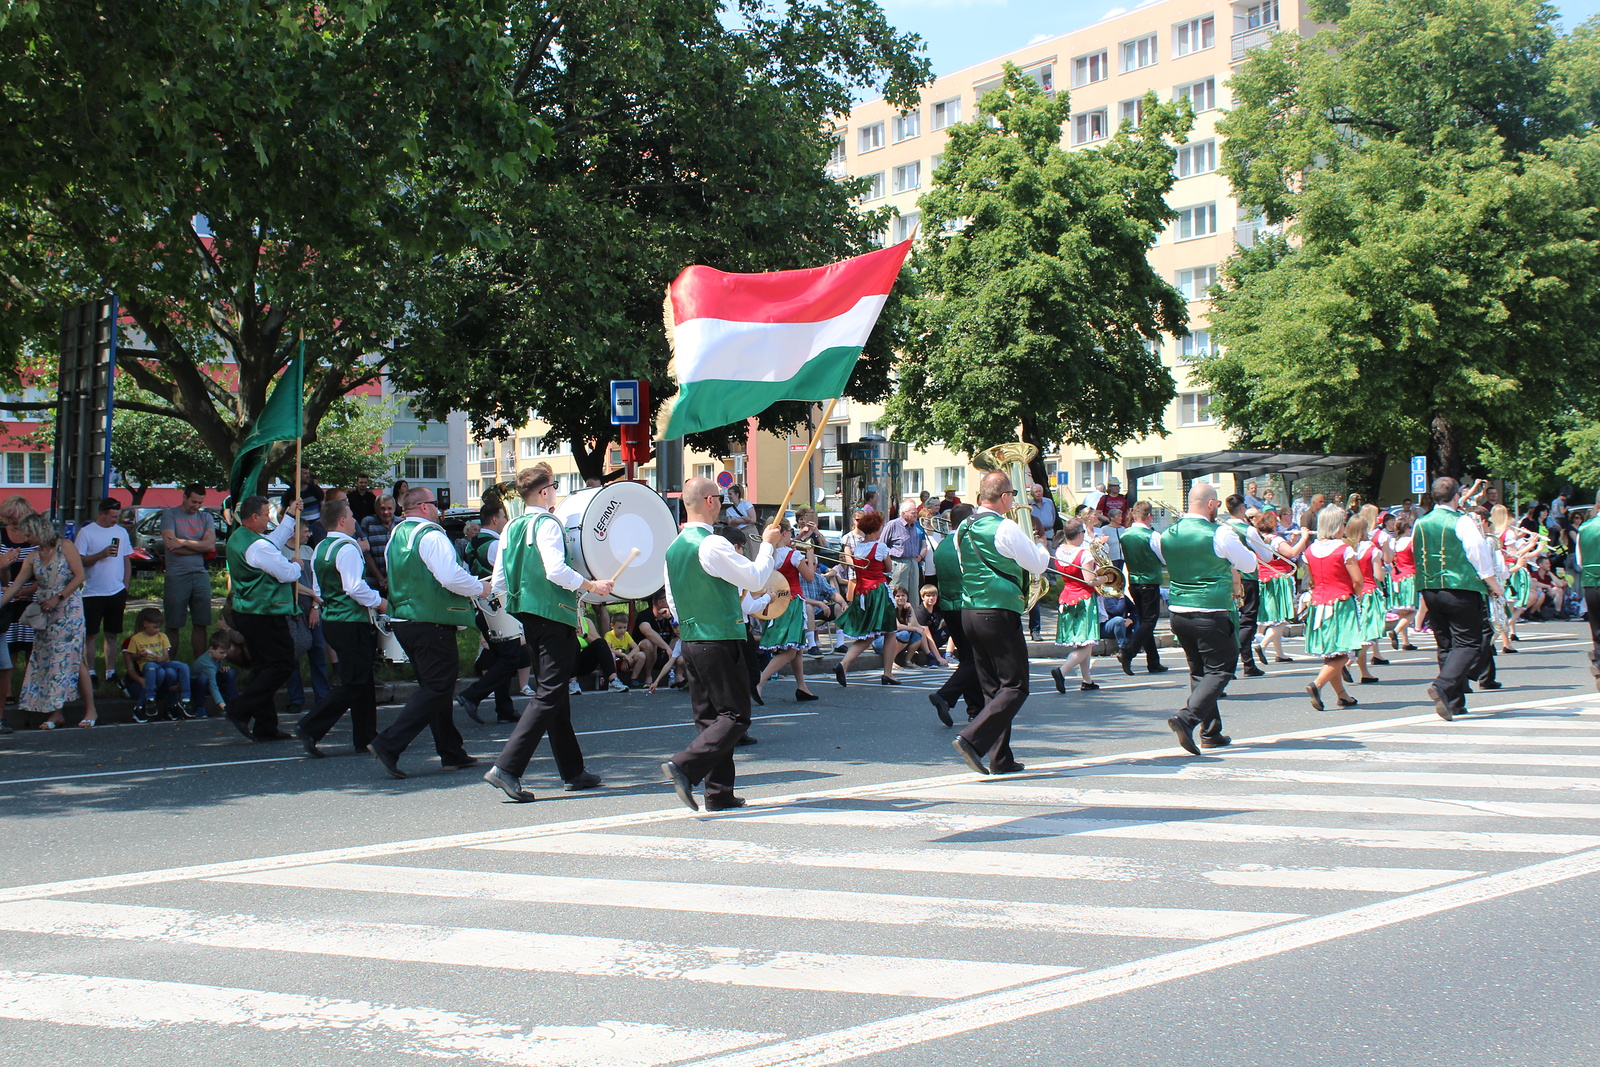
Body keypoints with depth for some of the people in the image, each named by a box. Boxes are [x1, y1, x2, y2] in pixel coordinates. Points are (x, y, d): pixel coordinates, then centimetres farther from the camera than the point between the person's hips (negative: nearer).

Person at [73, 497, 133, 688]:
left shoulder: (121, 532, 10)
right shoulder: (86, 532, -3)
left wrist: (125, 586, 8)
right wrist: (101, 554, -21)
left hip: (117, 592, 4)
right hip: (92, 593, -4)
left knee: (112, 634, 8)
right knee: (89, 634, 1)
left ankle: (111, 672, 14)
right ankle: (90, 673, 7)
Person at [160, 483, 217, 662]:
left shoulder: (206, 517, 13)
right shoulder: (170, 515, 3)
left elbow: (210, 545, -1)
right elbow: (170, 542, -11)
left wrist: (184, 543, -9)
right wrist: (199, 547, -5)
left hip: (201, 575, 3)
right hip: (176, 575, -3)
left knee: (201, 624, 4)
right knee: (173, 625, 2)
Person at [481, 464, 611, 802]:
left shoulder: (511, 528, 12)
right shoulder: (547, 524, -11)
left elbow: (498, 583, 12)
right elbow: (556, 570, -25)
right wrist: (591, 585, -15)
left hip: (527, 617, 9)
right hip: (554, 615, -9)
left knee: (553, 692, 14)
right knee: (549, 694, -8)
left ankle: (572, 770, 22)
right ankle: (506, 767, -17)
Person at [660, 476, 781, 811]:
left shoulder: (674, 548, 9)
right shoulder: (712, 545, -17)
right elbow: (755, 578, -11)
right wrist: (768, 545, 3)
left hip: (690, 641, 9)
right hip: (721, 642, -9)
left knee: (709, 717, 11)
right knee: (735, 716, -3)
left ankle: (719, 793, 13)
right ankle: (685, 767, -17)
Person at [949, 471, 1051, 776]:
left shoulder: (963, 529, 9)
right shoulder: (1006, 529, -14)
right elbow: (1038, 565, -6)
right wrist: (1040, 545, 16)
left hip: (969, 612, 8)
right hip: (1000, 614, -8)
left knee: (993, 688, 14)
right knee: (1015, 688, -2)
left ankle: (1000, 759, 14)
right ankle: (972, 739, -16)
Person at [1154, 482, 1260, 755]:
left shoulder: (1168, 535, 4)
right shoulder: (1220, 535, -12)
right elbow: (1250, 565, 1)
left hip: (1178, 613, 6)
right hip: (1213, 613, -6)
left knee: (1199, 671, 17)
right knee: (1219, 671, 0)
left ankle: (1210, 733, 19)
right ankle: (1187, 718, -19)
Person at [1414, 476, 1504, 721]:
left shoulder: (1419, 524, 8)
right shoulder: (1462, 522, -9)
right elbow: (1479, 553, -9)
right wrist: (1494, 585, 1)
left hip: (1429, 591, 6)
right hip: (1462, 589, -6)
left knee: (1446, 646, 13)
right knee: (1467, 644, -2)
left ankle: (1455, 703, 13)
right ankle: (1442, 686, -23)